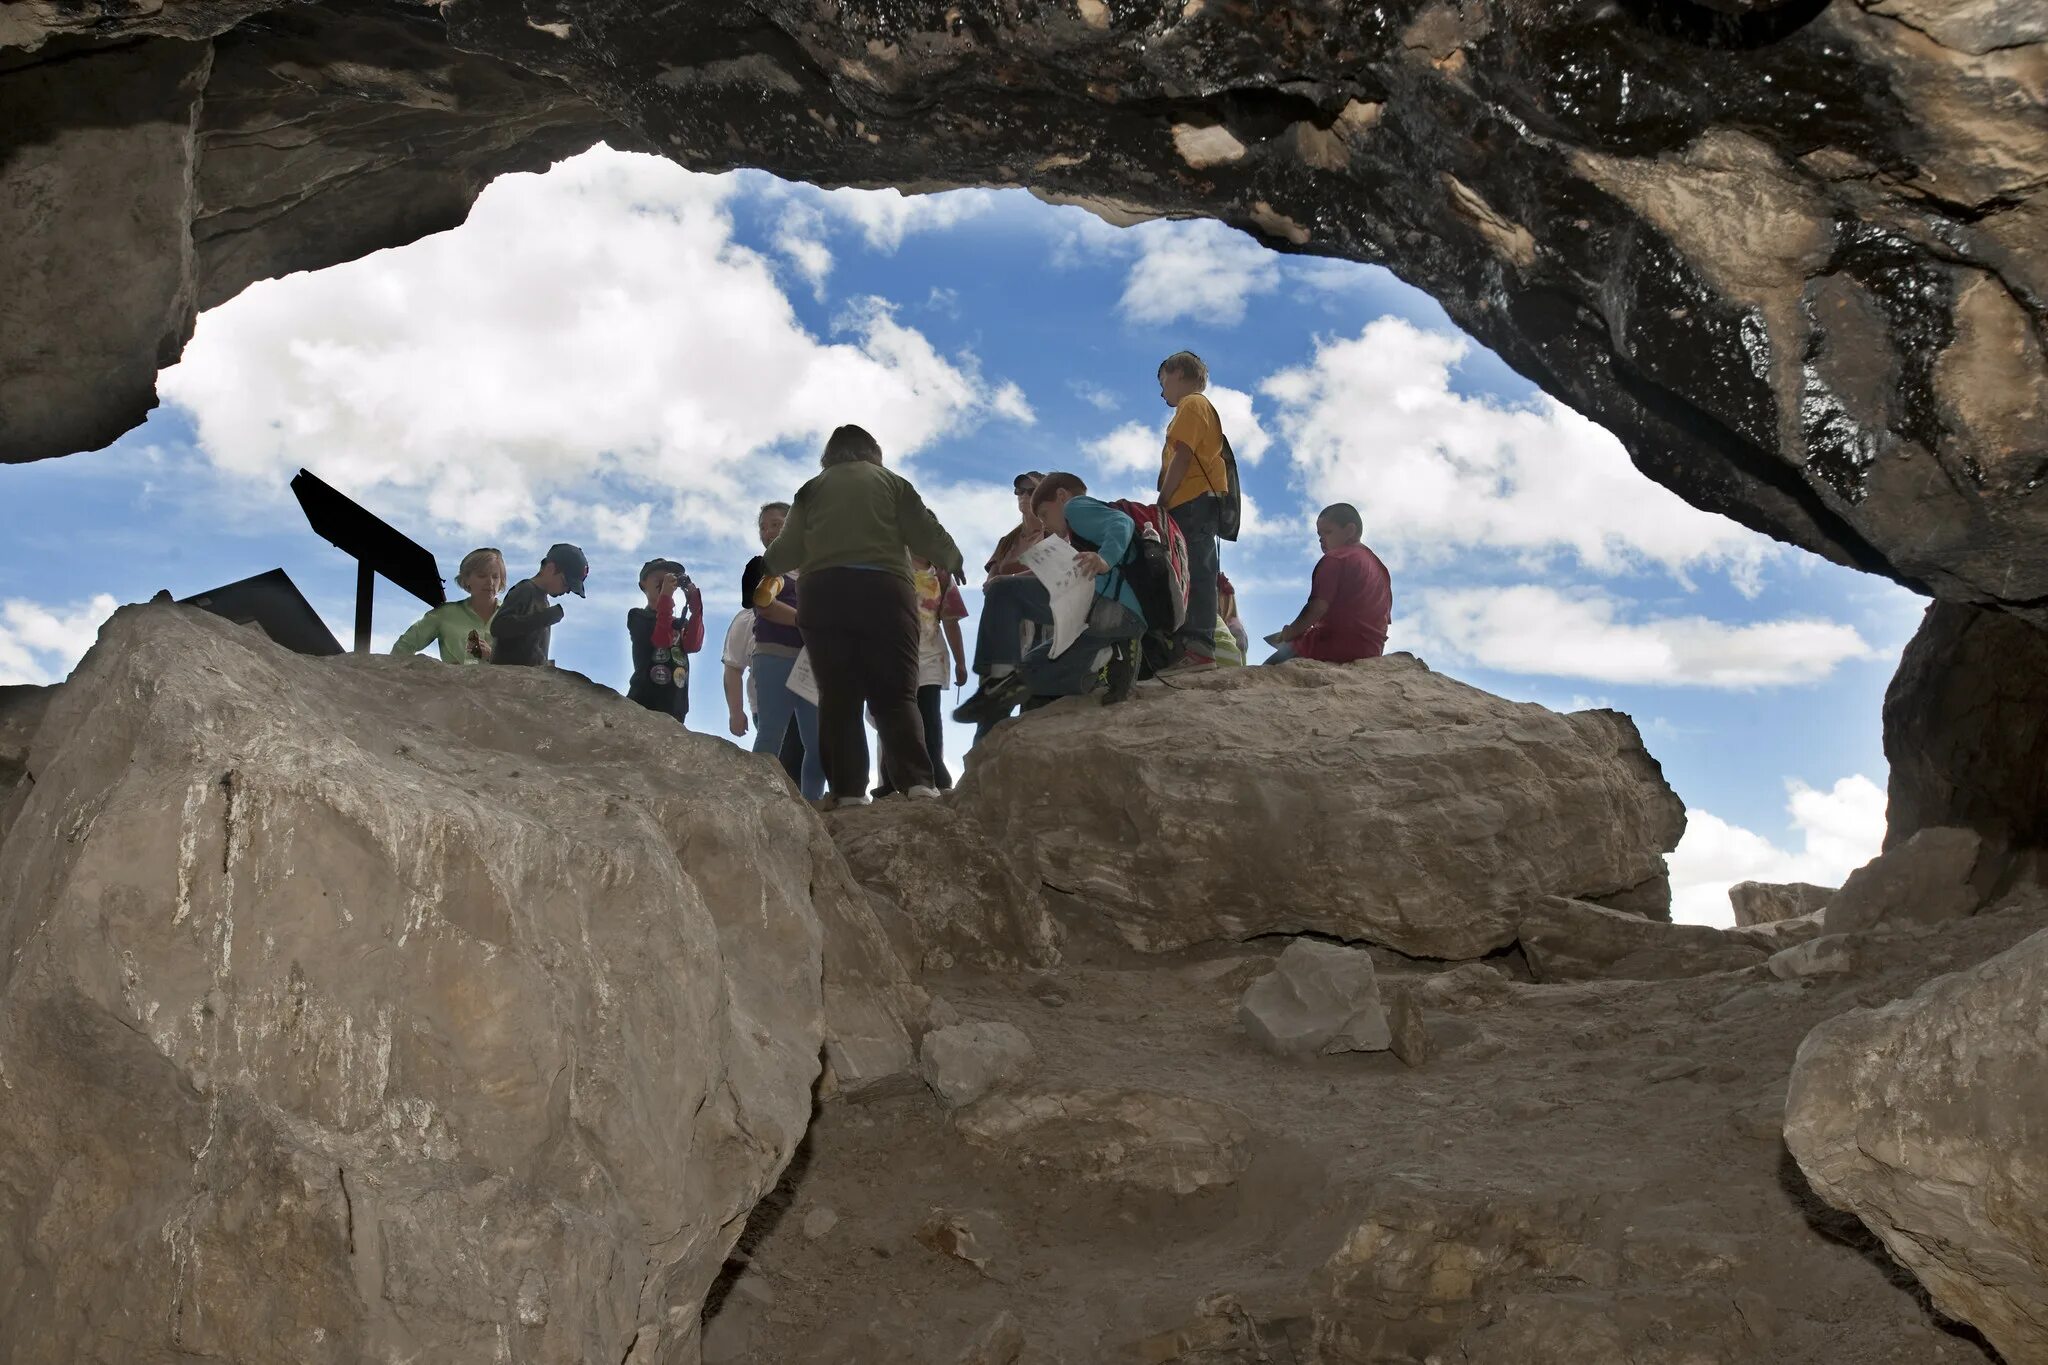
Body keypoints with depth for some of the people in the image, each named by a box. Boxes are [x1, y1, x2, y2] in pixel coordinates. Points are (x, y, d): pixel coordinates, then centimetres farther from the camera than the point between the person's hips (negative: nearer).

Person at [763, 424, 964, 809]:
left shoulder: (812, 489, 18)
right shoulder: (891, 482, 14)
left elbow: (786, 552, 14)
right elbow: (927, 535, 7)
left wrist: (764, 567, 36)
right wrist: (951, 561, 27)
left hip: (825, 594, 1)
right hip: (884, 592, -1)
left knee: (838, 697, 0)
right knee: (896, 694, -3)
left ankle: (847, 790, -9)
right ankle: (917, 781, -19)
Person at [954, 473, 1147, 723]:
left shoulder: (1078, 505, 11)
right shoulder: (1094, 523, 40)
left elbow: (1122, 523, -9)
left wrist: (1105, 558, -28)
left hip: (1108, 601, -10)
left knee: (1003, 592, -7)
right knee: (1031, 671, 19)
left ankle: (999, 682, -19)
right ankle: (1111, 655, -1)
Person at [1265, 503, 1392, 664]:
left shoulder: (1335, 558, -4)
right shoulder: (1378, 566, 21)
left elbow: (1318, 607, -14)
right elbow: (1384, 622, 21)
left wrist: (1290, 632, -3)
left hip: (1334, 646, -9)